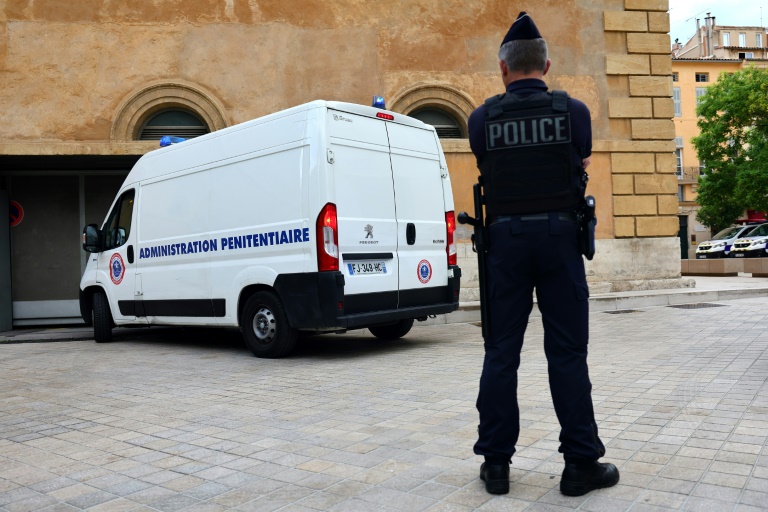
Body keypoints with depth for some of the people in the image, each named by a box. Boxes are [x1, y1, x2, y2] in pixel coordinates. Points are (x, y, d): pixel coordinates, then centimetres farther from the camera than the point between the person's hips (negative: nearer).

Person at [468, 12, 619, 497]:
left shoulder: (483, 118, 2)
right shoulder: (573, 110, 2)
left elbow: (488, 176, 8)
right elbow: (581, 174, 11)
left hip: (506, 238, 1)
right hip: (559, 235, 0)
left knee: (501, 353, 6)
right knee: (568, 353, 4)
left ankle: (496, 463, 12)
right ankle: (581, 464, 10)